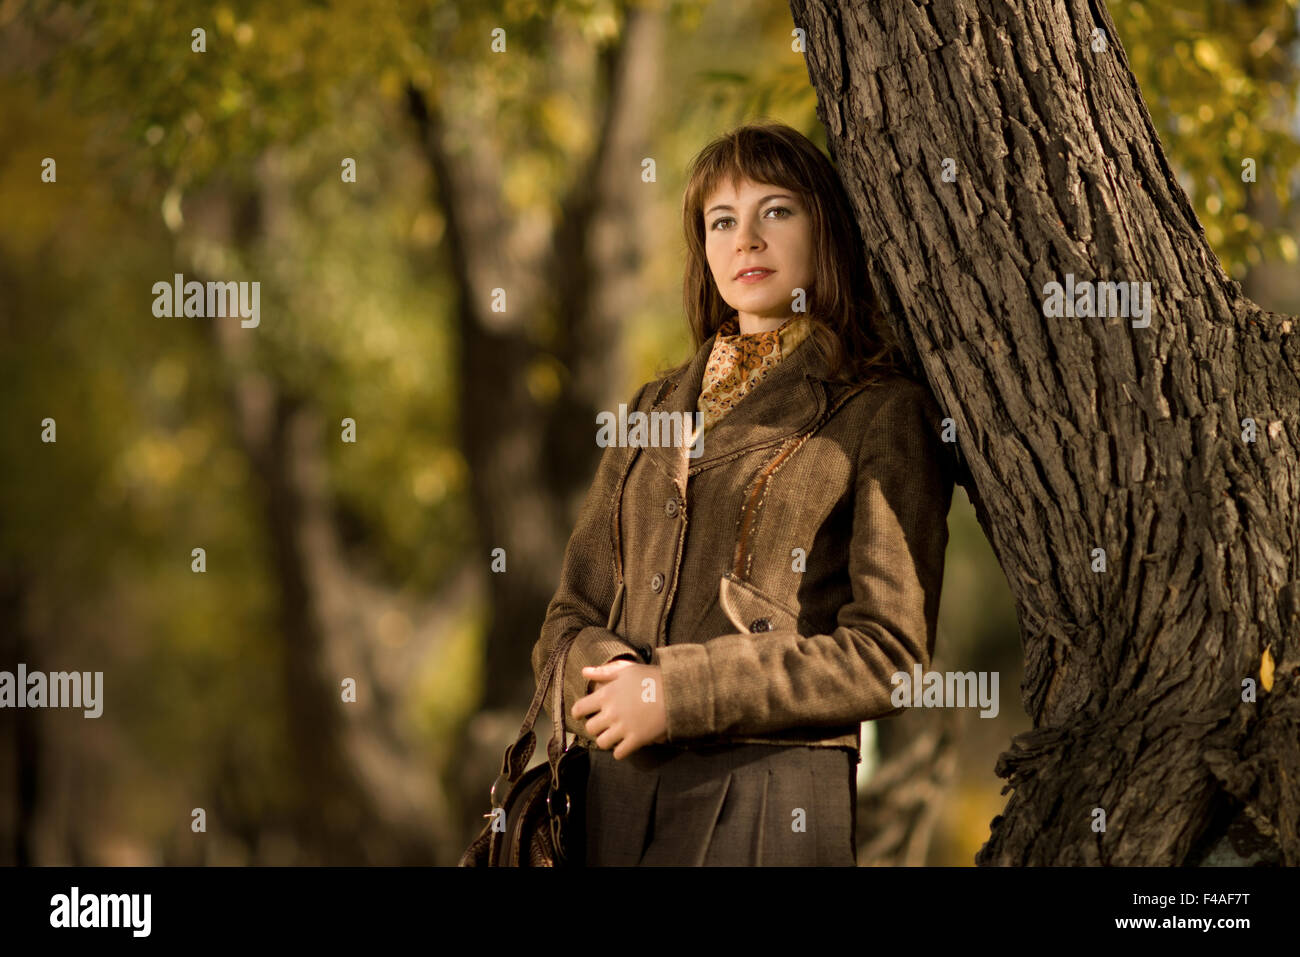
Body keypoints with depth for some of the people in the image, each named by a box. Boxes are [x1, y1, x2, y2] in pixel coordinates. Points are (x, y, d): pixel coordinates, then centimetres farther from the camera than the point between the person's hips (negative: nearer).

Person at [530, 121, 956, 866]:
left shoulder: (882, 418, -1)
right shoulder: (655, 413, 17)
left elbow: (890, 655, -9)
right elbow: (573, 615, 16)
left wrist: (676, 693, -14)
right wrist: (603, 678, -9)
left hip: (770, 799, -5)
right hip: (618, 796, 5)